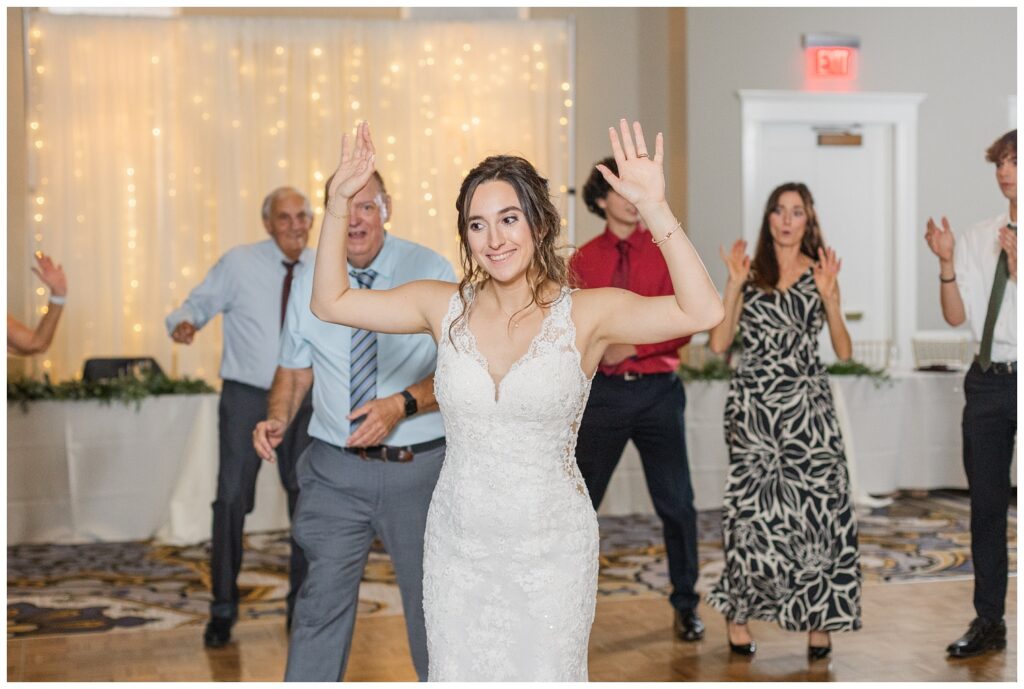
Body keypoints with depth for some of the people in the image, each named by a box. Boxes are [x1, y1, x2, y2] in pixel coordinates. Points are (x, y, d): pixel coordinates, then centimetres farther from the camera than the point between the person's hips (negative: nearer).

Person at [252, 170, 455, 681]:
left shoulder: (431, 273, -6)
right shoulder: (310, 286, 3)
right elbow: (295, 369, 11)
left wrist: (402, 404, -24)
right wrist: (278, 417, -9)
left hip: (419, 469, -2)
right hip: (335, 471, 2)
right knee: (322, 606, 4)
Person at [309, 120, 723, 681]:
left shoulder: (585, 314, -11)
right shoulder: (446, 307, -2)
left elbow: (701, 312, -25)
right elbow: (329, 302, 2)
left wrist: (655, 209, -32)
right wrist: (338, 201, -7)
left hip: (551, 549, -2)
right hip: (458, 545, 3)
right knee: (458, 673, 15)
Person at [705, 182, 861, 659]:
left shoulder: (821, 273, 10)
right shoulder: (750, 272, 9)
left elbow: (844, 352, 4)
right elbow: (718, 344, 0)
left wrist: (828, 296, -8)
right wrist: (734, 284, -7)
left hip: (808, 407, 0)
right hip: (754, 405, 0)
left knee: (818, 505, -10)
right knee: (753, 507, -6)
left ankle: (817, 620, -2)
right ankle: (738, 614, 6)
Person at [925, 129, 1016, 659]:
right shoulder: (976, 239, 8)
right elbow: (956, 316, 6)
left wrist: (1017, 265, -21)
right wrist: (946, 262, -6)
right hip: (988, 378, 4)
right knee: (986, 503, 10)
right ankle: (988, 622, 19)